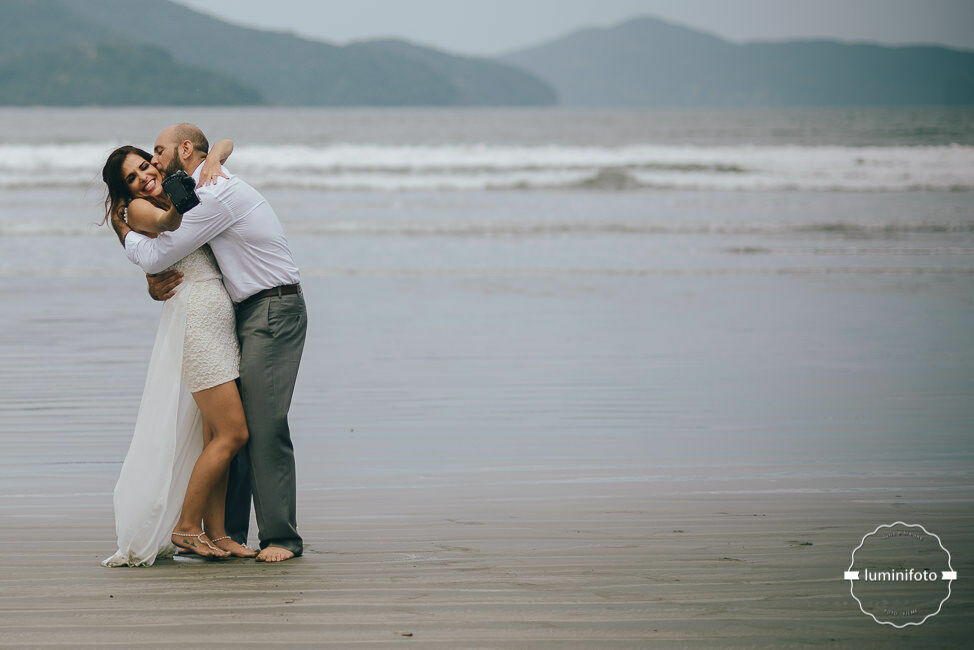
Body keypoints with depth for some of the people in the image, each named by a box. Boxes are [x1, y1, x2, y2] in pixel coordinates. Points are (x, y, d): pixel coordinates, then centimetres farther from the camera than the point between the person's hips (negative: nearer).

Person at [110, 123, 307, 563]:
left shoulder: (215, 195, -16)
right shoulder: (212, 193, 18)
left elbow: (154, 256, -14)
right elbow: (166, 260, 25)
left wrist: (121, 227, 6)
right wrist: (156, 285, 1)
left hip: (273, 309, -10)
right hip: (248, 313, 10)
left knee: (264, 423, -14)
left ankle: (281, 538, -12)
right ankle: (229, 533, 10)